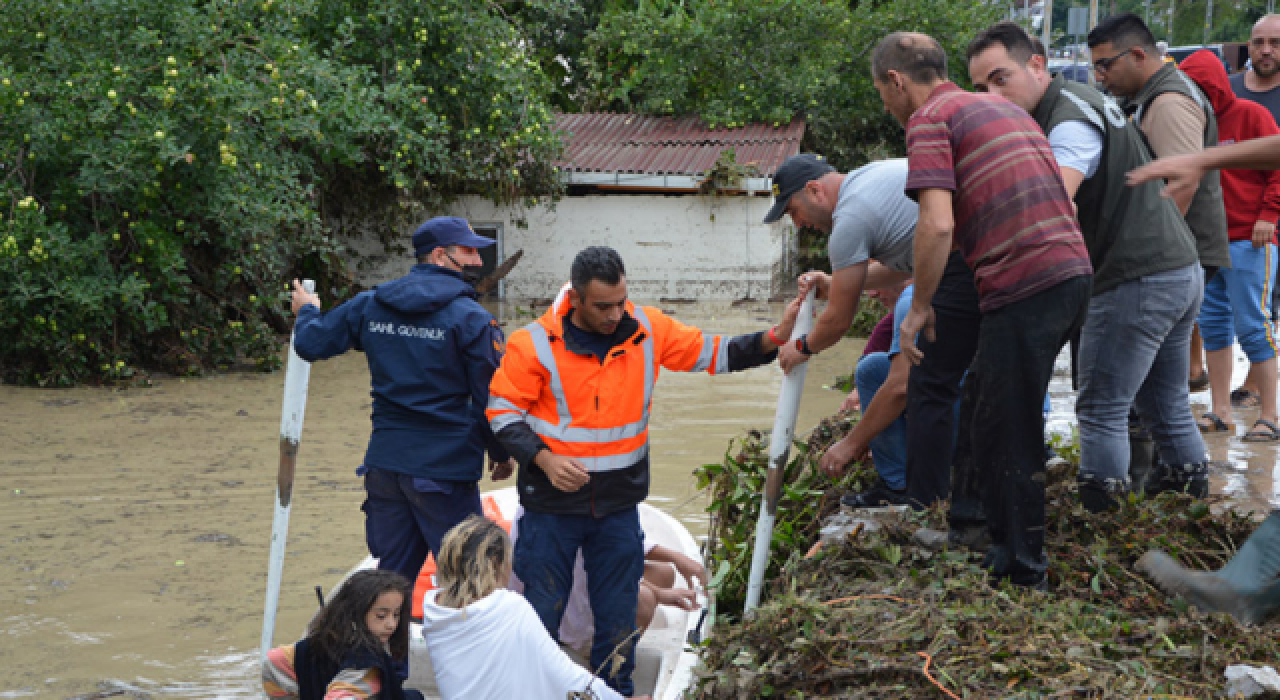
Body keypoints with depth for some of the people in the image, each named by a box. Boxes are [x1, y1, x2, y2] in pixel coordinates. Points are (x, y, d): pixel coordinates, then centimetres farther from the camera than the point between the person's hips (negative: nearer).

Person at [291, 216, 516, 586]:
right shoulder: (473, 319, -11)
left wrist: (307, 312, 33)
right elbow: (490, 400, -8)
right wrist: (502, 454, 8)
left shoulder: (368, 305, 4)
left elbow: (310, 344, 11)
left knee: (392, 573, 16)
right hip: (444, 467, -5)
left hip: (384, 463, 6)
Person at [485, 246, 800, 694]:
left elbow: (713, 353, 3)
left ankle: (615, 689, 28)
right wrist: (543, 459, -19)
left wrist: (773, 338, -11)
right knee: (543, 612, 6)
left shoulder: (648, 330, -4)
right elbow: (503, 410, -6)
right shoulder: (535, 343, -13)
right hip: (552, 503, -3)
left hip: (619, 505, 3)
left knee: (619, 615, 12)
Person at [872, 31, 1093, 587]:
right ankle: (1000, 537, 29)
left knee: (1006, 434, 2)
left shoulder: (929, 119, -4)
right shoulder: (1002, 107, 23)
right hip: (1073, 269, 9)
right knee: (981, 410, 21)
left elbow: (937, 225, -18)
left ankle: (1020, 571, 9)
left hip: (1023, 285, -9)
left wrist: (920, 306, -5)